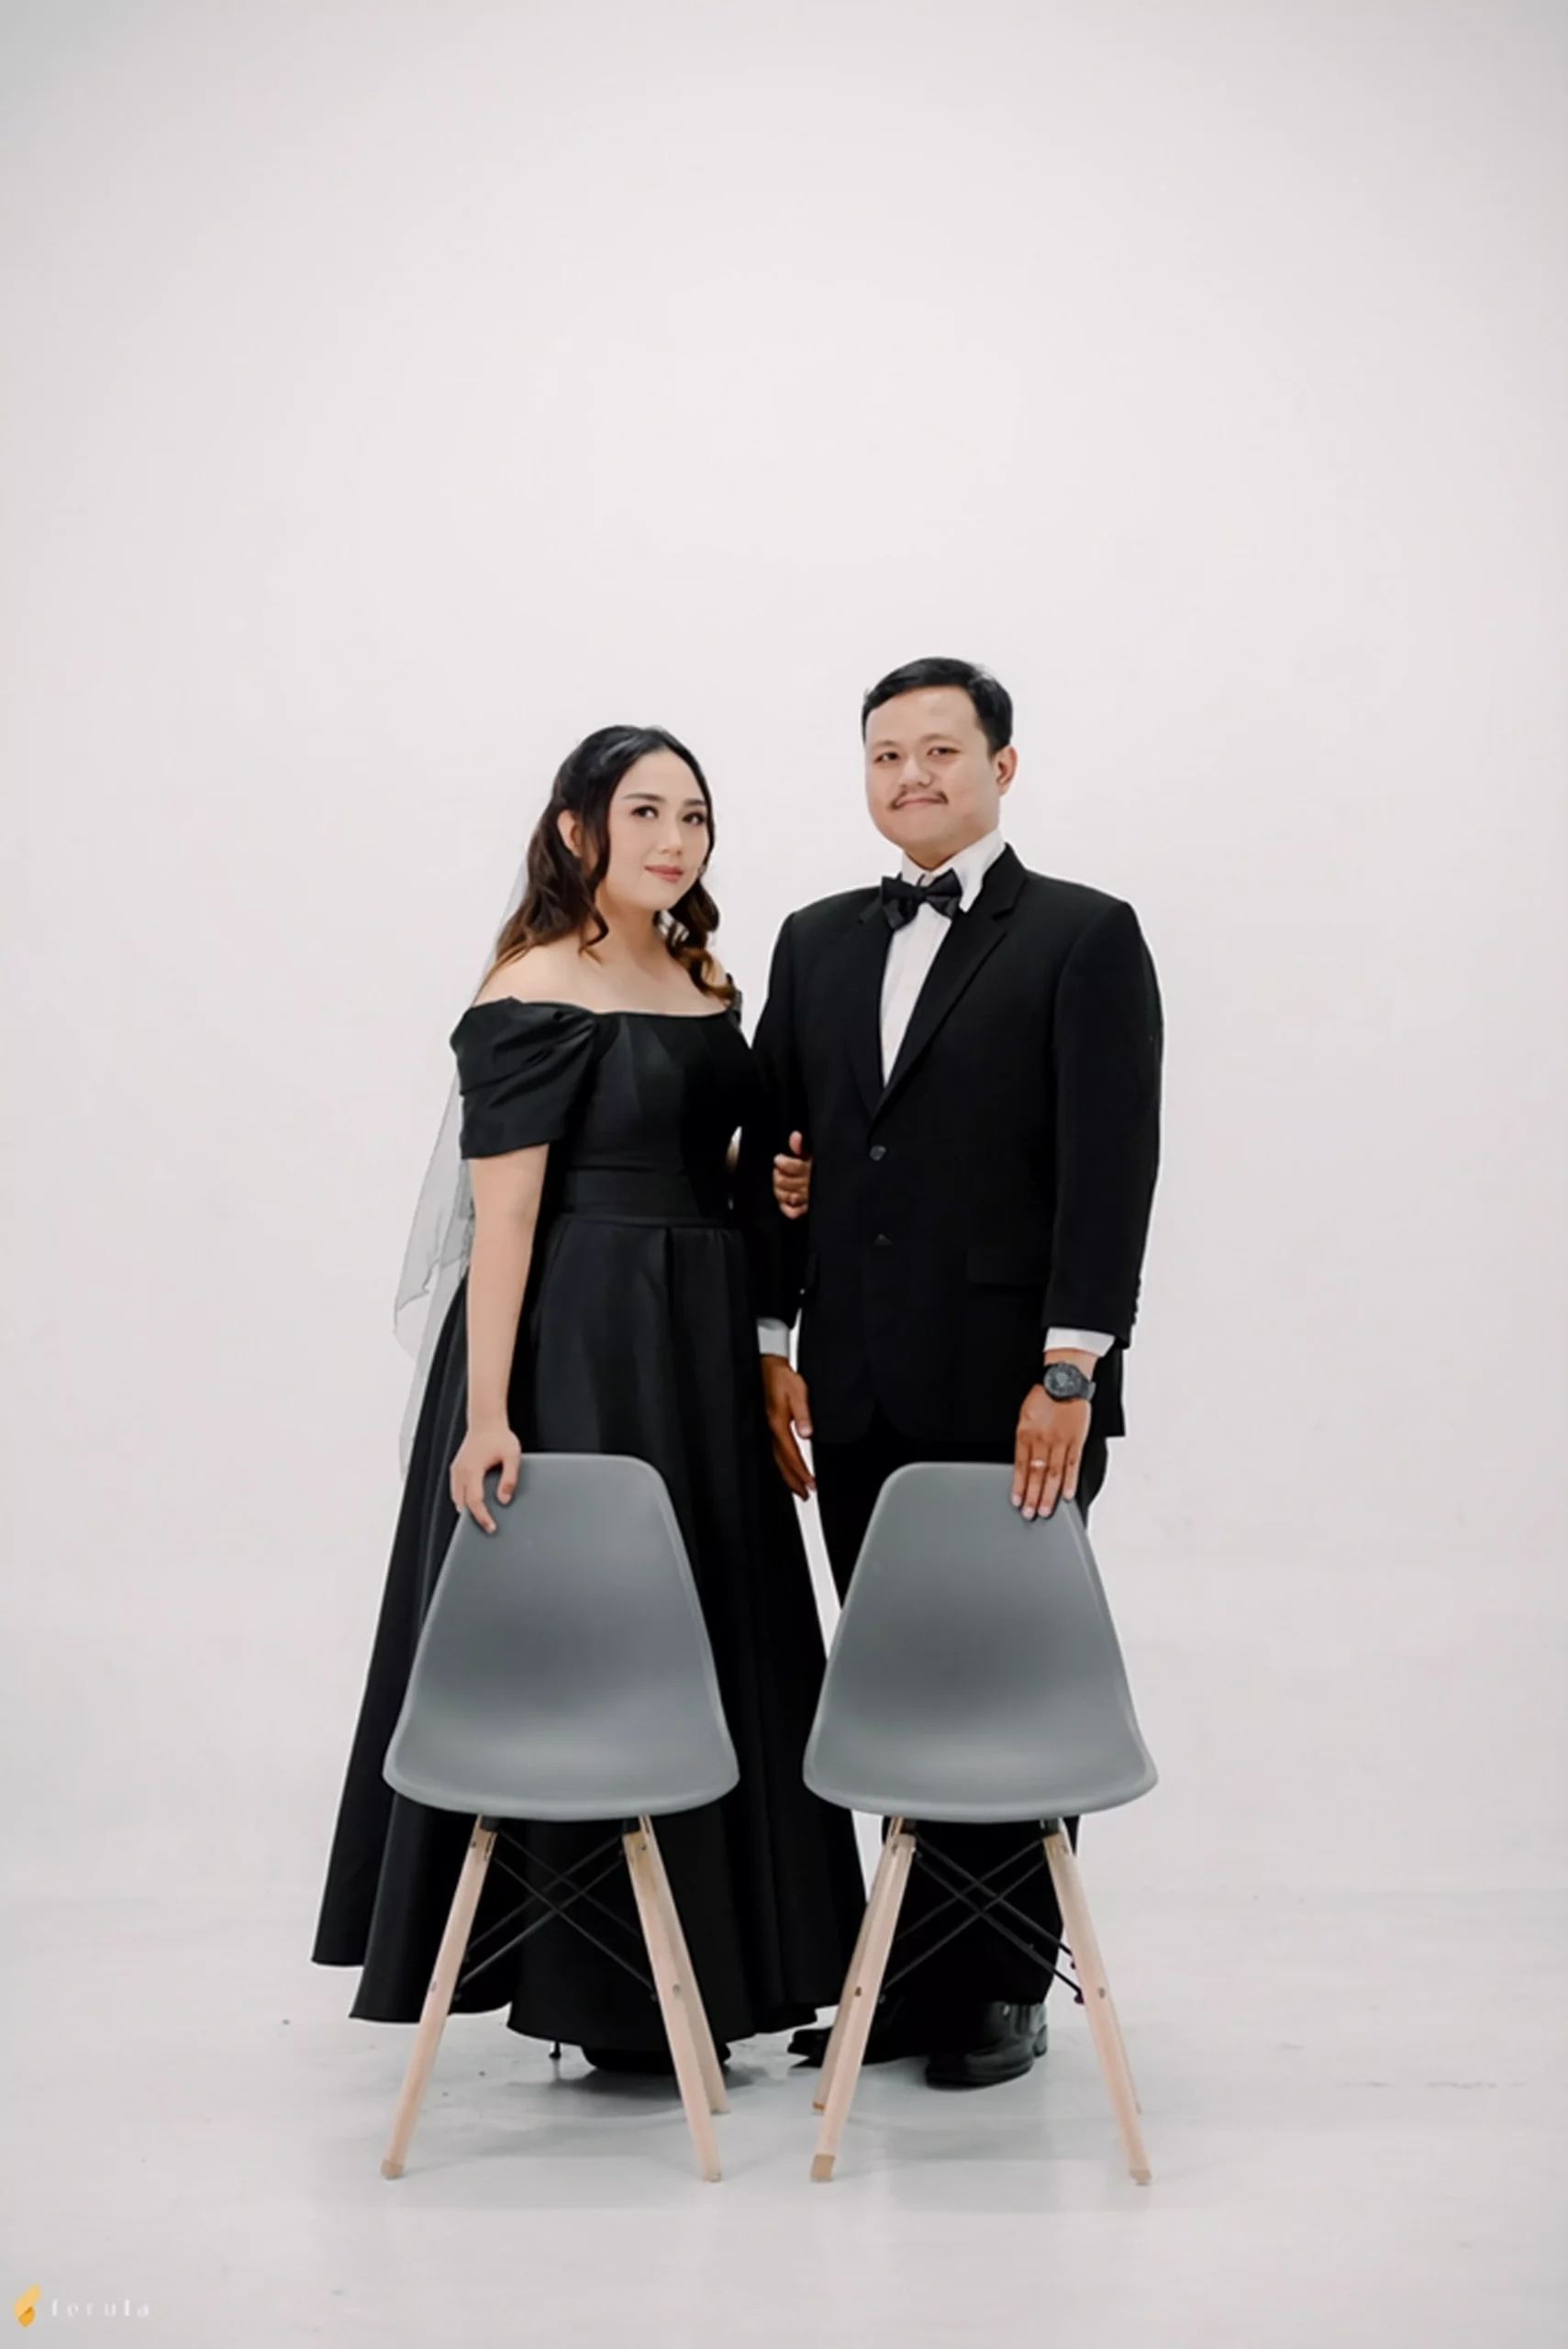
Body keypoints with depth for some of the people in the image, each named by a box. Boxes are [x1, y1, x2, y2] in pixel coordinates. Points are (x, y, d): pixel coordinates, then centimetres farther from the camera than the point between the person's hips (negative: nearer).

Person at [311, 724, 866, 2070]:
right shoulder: (534, 996, -11)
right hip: (574, 1345, -8)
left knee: (710, 1642, 12)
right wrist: (487, 1418, -22)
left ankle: (696, 1971, 26)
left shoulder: (706, 983, 12)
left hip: (698, 1349, 8)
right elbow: (502, 1214, -16)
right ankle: (603, 1994, 12)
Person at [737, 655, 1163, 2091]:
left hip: (1012, 1390, -5)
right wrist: (772, 1343, 7)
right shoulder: (820, 941, 15)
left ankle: (1007, 1990, 18)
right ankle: (916, 1975, 21)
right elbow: (776, 1148, 15)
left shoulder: (1085, 936, -2)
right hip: (861, 1391, 5)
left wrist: (1070, 1374, -16)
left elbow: (1112, 1167, -10)